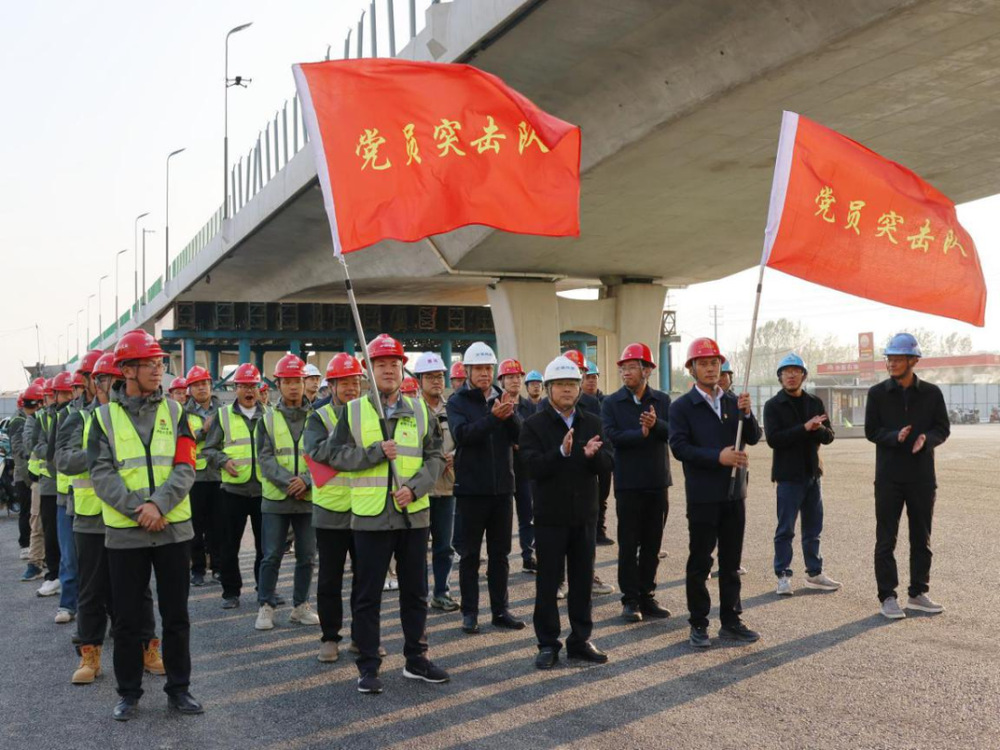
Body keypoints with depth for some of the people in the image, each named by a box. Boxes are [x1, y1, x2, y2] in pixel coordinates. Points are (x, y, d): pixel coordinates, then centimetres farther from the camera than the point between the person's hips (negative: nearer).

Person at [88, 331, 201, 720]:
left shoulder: (174, 411, 5)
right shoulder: (105, 417, 2)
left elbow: (185, 469, -3)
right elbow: (101, 474, -6)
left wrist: (158, 504, -18)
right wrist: (137, 509, -17)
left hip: (173, 528, 1)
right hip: (124, 531, -1)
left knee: (176, 614, 8)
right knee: (127, 618, 7)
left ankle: (178, 688, 21)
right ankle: (129, 694, 21)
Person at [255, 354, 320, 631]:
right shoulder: (268, 418, 4)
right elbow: (265, 457, -4)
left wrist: (307, 480, -16)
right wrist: (288, 481, -18)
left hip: (308, 498, 1)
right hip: (275, 498, -1)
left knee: (307, 556, 7)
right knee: (271, 556, 2)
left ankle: (300, 606, 20)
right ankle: (265, 607, 13)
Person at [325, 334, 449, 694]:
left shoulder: (420, 410, 6)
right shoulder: (352, 411, 2)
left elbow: (435, 457, 3)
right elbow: (337, 455, -4)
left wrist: (415, 487, -13)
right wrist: (377, 451, -16)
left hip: (414, 514, 2)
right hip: (370, 516, -2)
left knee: (415, 592, 12)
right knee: (368, 594, 5)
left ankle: (416, 659, 25)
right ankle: (368, 666, 15)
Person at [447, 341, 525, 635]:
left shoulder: (502, 399, 8)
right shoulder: (458, 401, -3)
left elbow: (520, 435, -2)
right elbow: (462, 434, -19)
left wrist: (510, 415, -21)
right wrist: (493, 417, -30)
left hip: (502, 487, 4)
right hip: (471, 487, -4)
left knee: (500, 553, 11)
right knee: (470, 553, 5)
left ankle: (501, 610, 19)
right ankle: (470, 613, 13)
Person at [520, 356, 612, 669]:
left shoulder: (591, 423, 7)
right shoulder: (534, 425, -5)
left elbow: (607, 463, -1)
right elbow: (533, 467, -16)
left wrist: (593, 455, -23)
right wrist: (562, 451, -30)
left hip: (585, 514, 4)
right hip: (551, 516, -4)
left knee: (583, 579, 11)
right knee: (548, 581, 3)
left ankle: (580, 640, 23)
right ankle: (548, 644, 14)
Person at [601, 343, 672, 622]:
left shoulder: (662, 400, 5)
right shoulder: (611, 402, 0)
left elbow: (673, 432, -8)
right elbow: (611, 435, -13)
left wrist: (656, 424, -26)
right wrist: (642, 433, -17)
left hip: (657, 481, 3)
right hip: (628, 482, -2)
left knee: (652, 544, 9)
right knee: (628, 544, 2)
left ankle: (646, 596, 20)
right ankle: (630, 600, 10)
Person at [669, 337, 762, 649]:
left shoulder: (734, 402, 11)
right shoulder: (682, 407, -4)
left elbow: (754, 438, 5)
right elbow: (679, 447, -14)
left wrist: (746, 414, -14)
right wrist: (718, 457, -23)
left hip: (734, 493, 5)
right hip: (703, 496, -5)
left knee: (731, 561, 12)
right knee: (700, 562, 2)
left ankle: (731, 621, 21)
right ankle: (698, 625, 11)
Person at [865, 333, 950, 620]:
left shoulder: (931, 393, 2)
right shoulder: (878, 393, -1)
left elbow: (943, 428, 4)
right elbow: (871, 431, -2)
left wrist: (927, 438, -18)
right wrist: (895, 437, -21)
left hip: (922, 476, 2)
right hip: (889, 477, -2)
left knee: (921, 539, 11)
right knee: (886, 539, 1)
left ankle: (918, 593, 23)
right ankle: (888, 596, 7)